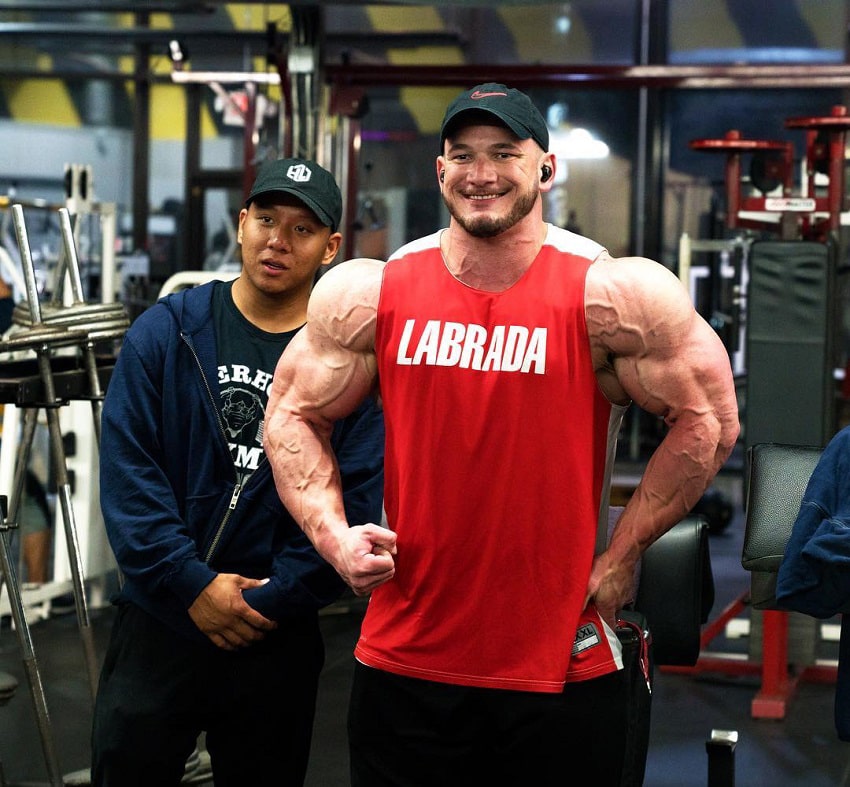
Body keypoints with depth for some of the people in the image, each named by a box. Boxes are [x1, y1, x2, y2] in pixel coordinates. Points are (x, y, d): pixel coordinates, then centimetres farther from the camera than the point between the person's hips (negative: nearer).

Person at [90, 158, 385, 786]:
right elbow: (126, 468, -7)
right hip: (158, 625, 0)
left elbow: (352, 504, -8)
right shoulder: (165, 333, -1)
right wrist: (193, 584, -14)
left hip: (279, 639, 0)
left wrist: (268, 602, -13)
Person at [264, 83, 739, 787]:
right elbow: (292, 415, 11)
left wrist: (621, 556, -4)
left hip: (562, 670, -2)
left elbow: (710, 421, -3)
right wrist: (333, 534, -4)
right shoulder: (368, 293, 1)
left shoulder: (613, 294, -8)